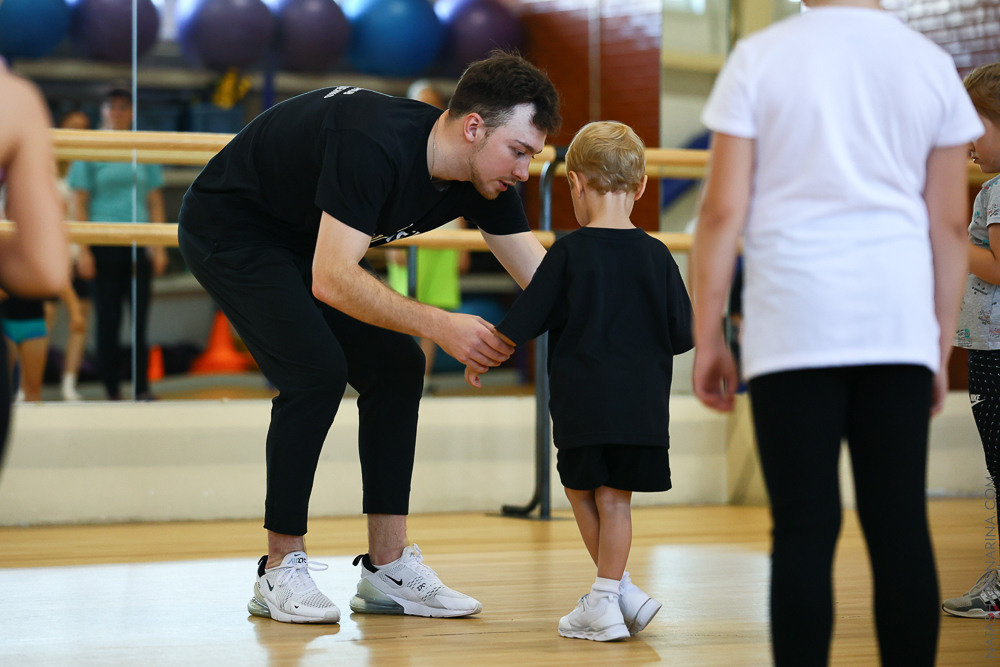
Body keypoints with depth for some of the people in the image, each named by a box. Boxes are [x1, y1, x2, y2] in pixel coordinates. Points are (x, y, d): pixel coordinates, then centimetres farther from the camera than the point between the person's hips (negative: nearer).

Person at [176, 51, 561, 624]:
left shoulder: (483, 179, -12)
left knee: (398, 368, -2)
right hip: (227, 229, -8)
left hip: (306, 238, 8)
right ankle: (281, 572, -9)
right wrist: (438, 324, -45)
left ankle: (387, 567, 3)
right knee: (317, 372, -22)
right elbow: (331, 281, -41)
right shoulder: (375, 145, -37)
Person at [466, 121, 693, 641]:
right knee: (615, 498, 9)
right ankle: (606, 598, 12)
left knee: (581, 491, 12)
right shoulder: (655, 256, 0)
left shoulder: (568, 253, -7)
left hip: (582, 403, -2)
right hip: (641, 404, 3)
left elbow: (523, 322, -4)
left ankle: (620, 591, 8)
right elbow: (682, 336, 5)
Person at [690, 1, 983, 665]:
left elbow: (722, 212, -3)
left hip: (792, 330, -2)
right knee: (901, 529, 4)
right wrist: (941, 349, 16)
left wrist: (707, 339, 4)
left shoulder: (759, 57, 0)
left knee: (804, 533, -1)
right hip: (899, 328, 2)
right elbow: (949, 224, 8)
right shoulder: (931, 63, 7)